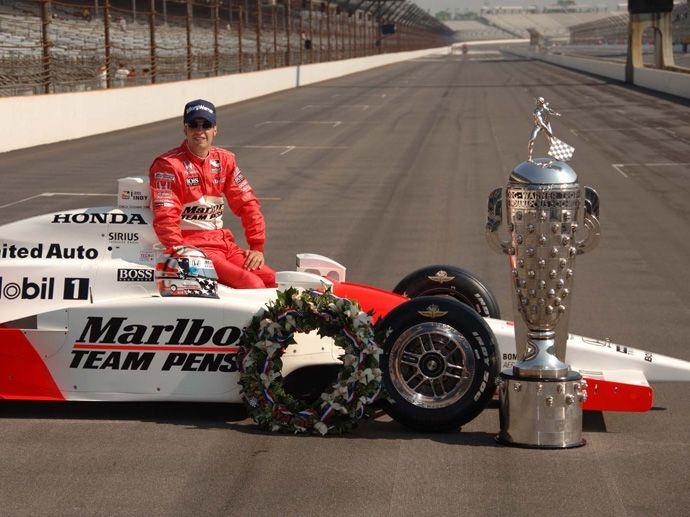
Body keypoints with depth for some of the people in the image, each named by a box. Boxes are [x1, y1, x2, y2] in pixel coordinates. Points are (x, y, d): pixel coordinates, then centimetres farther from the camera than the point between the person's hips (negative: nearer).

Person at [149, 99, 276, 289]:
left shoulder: (224, 160, 11)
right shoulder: (169, 165, -9)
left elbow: (247, 203, 13)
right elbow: (165, 217, -17)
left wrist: (257, 246, 5)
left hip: (223, 241, 7)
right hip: (192, 246, -7)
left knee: (270, 280, -9)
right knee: (253, 285, -21)